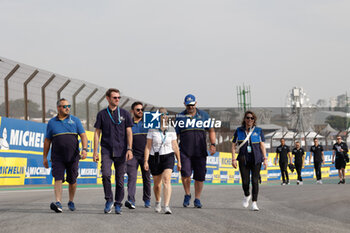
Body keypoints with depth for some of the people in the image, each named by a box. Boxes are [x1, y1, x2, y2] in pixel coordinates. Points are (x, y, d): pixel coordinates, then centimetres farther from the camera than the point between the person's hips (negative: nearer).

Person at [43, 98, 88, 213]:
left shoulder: (75, 120, 7)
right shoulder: (52, 123, 8)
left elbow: (83, 136, 1)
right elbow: (47, 141, 11)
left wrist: (84, 149, -15)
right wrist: (44, 157, 9)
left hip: (73, 156, 1)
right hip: (57, 157, -1)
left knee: (72, 180, 7)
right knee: (58, 178, -14)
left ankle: (71, 201, 25)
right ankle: (58, 203, -24)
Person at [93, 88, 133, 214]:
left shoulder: (125, 114, 7)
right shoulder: (102, 114, 7)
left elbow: (129, 132, 6)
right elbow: (97, 133, 8)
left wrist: (129, 149, -5)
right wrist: (95, 151, 1)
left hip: (121, 151, 1)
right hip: (106, 150, -1)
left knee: (120, 178, 2)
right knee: (106, 174, -18)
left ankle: (118, 204, 12)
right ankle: (109, 200, -3)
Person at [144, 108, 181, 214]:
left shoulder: (171, 130, 2)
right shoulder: (152, 130, -3)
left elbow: (175, 146, 7)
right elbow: (148, 146, -3)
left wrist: (179, 161, 9)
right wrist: (146, 161, -11)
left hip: (168, 157, 0)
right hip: (155, 158, 0)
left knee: (166, 180, -20)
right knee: (157, 184, 12)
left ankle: (166, 206, -27)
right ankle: (157, 202, 42)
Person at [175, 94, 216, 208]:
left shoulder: (204, 115, 8)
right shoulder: (180, 117, 8)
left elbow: (211, 131, 10)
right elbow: (176, 135, 11)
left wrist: (213, 144, -3)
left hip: (200, 151, 1)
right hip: (185, 151, -1)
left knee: (200, 176, 0)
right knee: (185, 173, -17)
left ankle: (197, 199, 14)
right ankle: (187, 195, 6)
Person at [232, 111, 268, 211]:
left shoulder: (258, 131, 6)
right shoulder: (239, 131, 7)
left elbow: (262, 146, 4)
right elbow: (234, 145, 9)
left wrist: (265, 159, -3)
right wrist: (233, 159, 0)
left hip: (256, 159, -1)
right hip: (243, 159, 1)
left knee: (255, 181, -8)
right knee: (245, 181, -5)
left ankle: (254, 203, -4)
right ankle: (247, 195, 27)